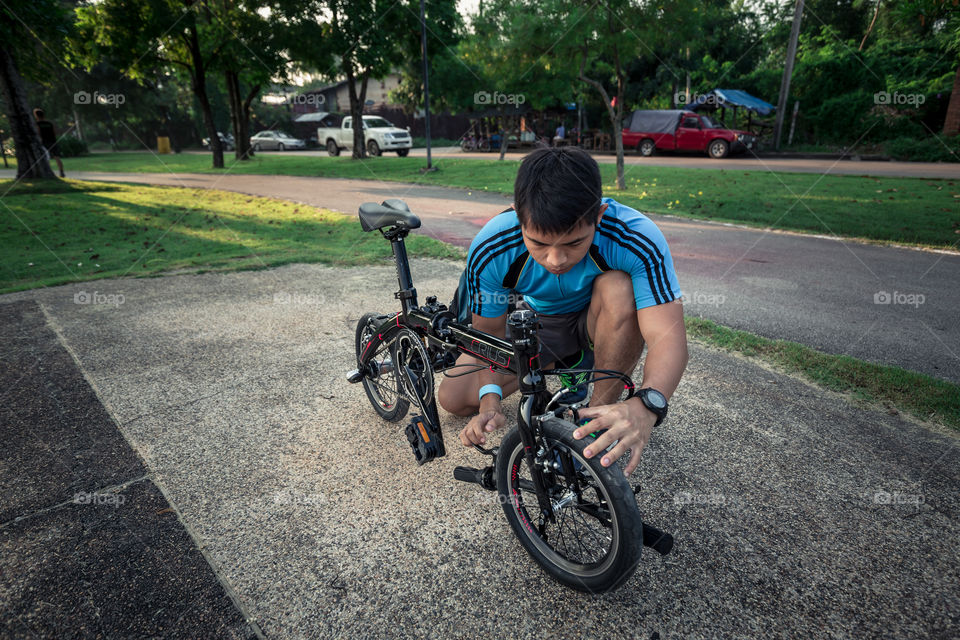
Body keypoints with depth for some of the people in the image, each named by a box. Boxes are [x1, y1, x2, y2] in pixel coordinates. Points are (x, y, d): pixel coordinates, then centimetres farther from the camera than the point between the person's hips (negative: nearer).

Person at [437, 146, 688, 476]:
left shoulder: (637, 238, -35)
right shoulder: (490, 250, -29)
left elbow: (668, 335, -39)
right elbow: (489, 334, -16)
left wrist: (646, 404, -58)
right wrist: (490, 398, -32)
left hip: (599, 321, -2)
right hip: (535, 323, 2)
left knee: (619, 288, -38)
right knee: (452, 397, -7)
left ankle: (600, 415, -17)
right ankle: (560, 363, 13)